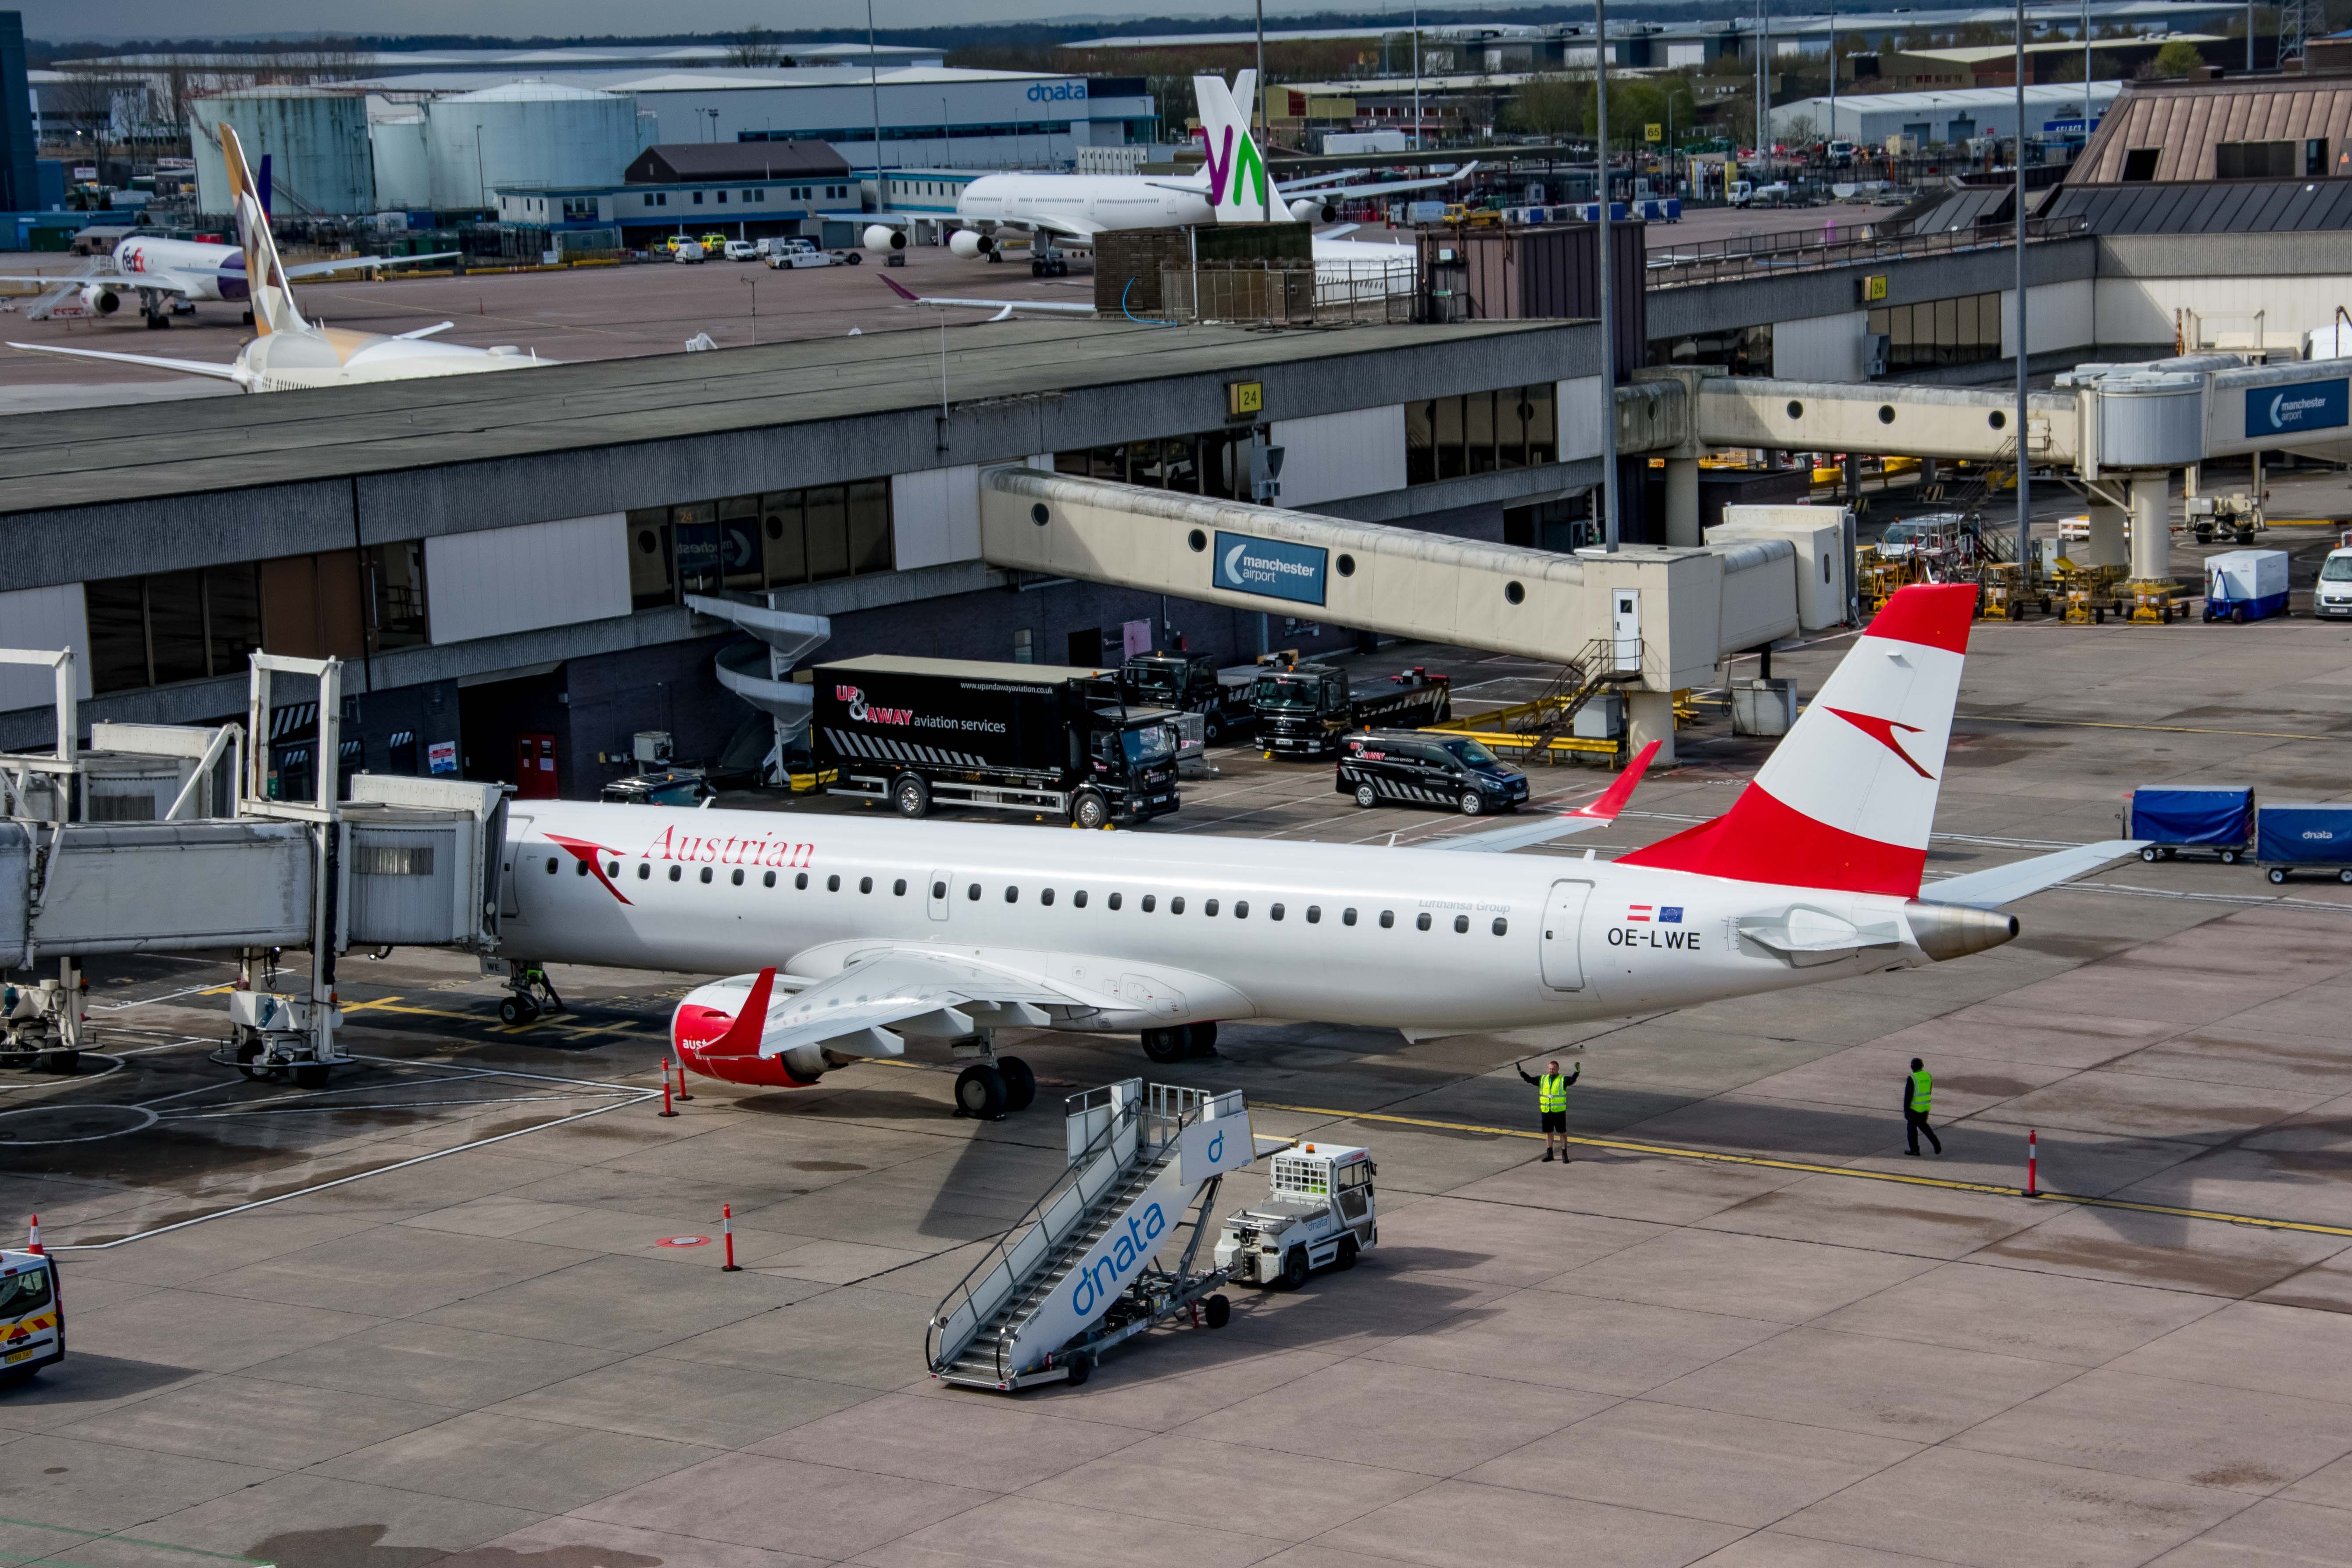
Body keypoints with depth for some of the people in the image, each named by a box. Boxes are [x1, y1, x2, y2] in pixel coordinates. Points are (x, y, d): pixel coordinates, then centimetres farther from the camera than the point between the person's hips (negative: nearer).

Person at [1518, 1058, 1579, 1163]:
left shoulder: (1563, 1080, -5)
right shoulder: (1543, 1079, 8)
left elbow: (1572, 1079, -23)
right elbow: (1529, 1080, 8)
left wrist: (1577, 1072, -42)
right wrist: (1521, 1072, -4)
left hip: (1559, 1112, -4)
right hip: (1546, 1112, 4)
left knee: (1563, 1133, 0)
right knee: (1549, 1133, 12)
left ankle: (1564, 1155, 7)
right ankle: (1549, 1154, 21)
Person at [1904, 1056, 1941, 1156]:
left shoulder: (1912, 1079, -19)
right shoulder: (1928, 1076, 2)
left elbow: (1908, 1096, -17)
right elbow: (1930, 1092, 12)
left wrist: (1906, 1110, -11)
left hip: (1915, 1107, -6)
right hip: (1926, 1107, 6)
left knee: (1912, 1127, 9)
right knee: (1923, 1125, 22)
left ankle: (1915, 1150, 13)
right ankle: (1936, 1142, 7)